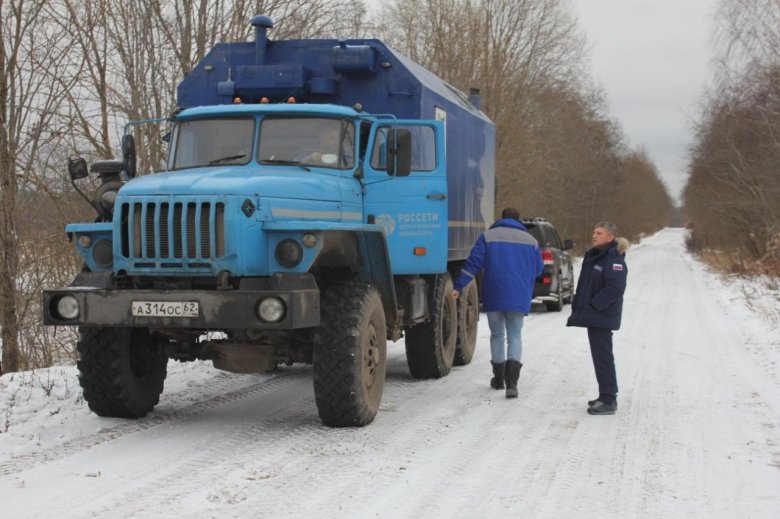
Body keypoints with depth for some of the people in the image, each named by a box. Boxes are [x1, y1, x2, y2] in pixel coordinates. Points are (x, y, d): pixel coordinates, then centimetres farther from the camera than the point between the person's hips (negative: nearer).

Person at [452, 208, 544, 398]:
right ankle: (512, 381, -15)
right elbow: (538, 269, 11)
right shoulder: (530, 240, 7)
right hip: (519, 297, 1)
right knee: (514, 336, 3)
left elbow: (474, 263, -6)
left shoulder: (488, 236, 1)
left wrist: (458, 286, -5)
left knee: (497, 335, 15)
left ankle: (499, 378, 23)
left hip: (494, 296, 0)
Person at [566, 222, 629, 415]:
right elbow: (584, 285, 22)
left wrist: (593, 306, -21)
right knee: (599, 356, 15)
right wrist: (578, 304, 10)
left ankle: (608, 400, -5)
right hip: (593, 316, 10)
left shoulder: (614, 260, -14)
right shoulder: (593, 256, 16)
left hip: (602, 317, -10)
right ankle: (606, 396, 24)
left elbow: (615, 288, -23)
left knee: (603, 356, -8)